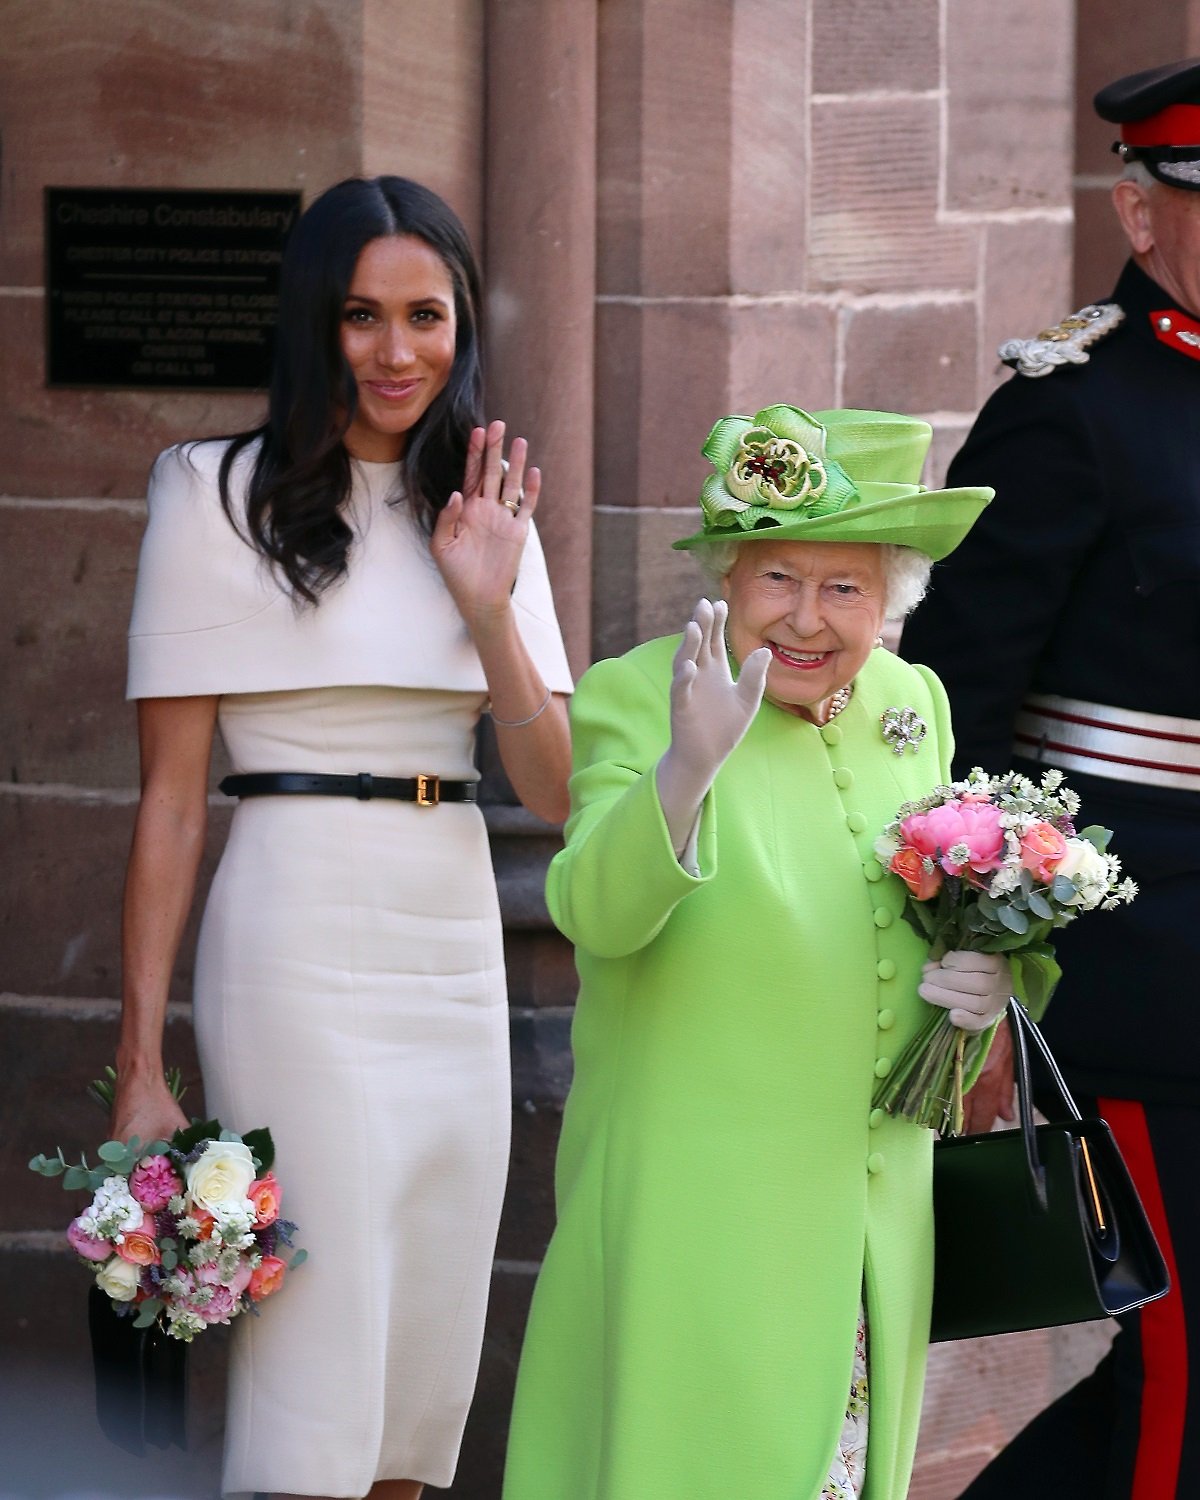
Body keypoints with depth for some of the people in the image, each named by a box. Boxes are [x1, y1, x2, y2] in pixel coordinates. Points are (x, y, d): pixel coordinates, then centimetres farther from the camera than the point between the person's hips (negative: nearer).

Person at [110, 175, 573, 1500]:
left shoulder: (483, 513, 13)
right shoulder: (224, 495, -3)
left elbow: (553, 793, 7)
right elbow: (169, 797, -5)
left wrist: (486, 603, -9)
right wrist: (140, 1066, -10)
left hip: (458, 950, 6)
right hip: (300, 946, -6)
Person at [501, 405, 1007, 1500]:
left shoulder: (914, 703, 8)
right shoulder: (636, 698, -9)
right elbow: (594, 914, -24)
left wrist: (981, 979, -1)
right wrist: (688, 765, -41)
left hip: (872, 1211, 5)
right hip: (689, 1203, -5)